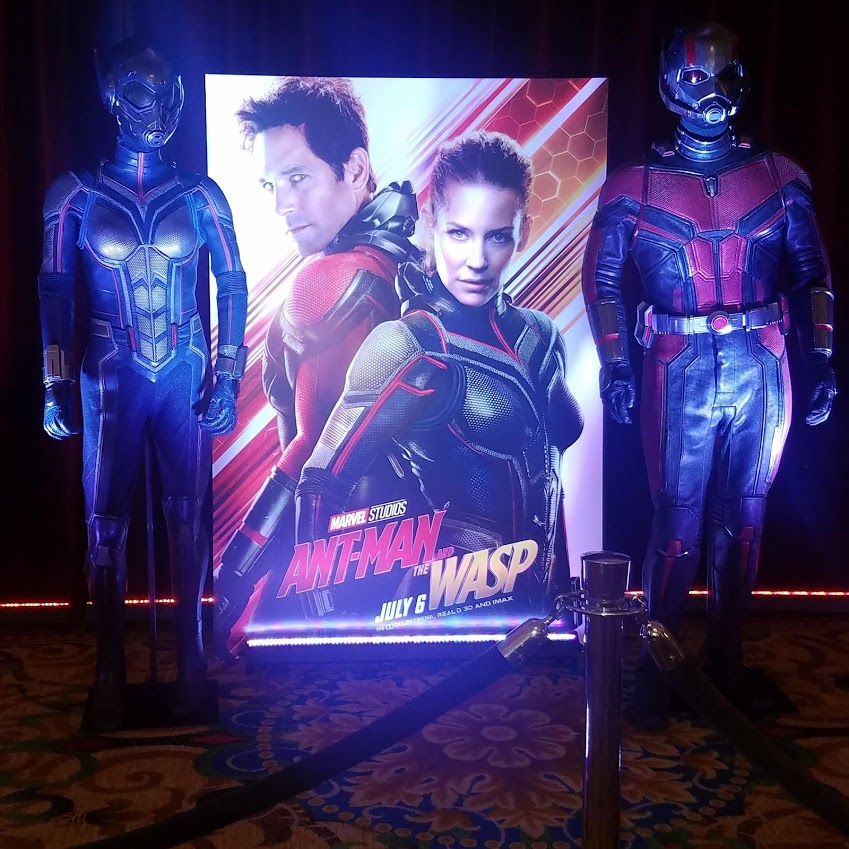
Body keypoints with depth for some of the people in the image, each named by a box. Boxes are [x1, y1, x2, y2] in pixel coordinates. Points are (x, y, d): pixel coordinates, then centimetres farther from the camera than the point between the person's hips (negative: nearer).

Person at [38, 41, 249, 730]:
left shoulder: (199, 197, 2)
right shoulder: (76, 195, 1)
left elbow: (233, 285, 2)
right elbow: (56, 292, 2)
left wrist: (228, 377, -4)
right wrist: (58, 385, -4)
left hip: (187, 376, 0)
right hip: (111, 379, 0)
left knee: (188, 515, 5)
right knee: (107, 523, 3)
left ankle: (190, 654, 18)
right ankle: (110, 668, 15)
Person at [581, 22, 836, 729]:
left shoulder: (780, 178, 8)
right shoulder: (635, 185, 2)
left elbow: (811, 273, 10)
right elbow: (601, 276, 5)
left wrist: (819, 359, 2)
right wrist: (615, 366, -3)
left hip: (763, 371, 3)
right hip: (680, 373, -2)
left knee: (744, 520, 10)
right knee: (678, 520, 0)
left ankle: (727, 658, 25)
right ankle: (656, 666, 15)